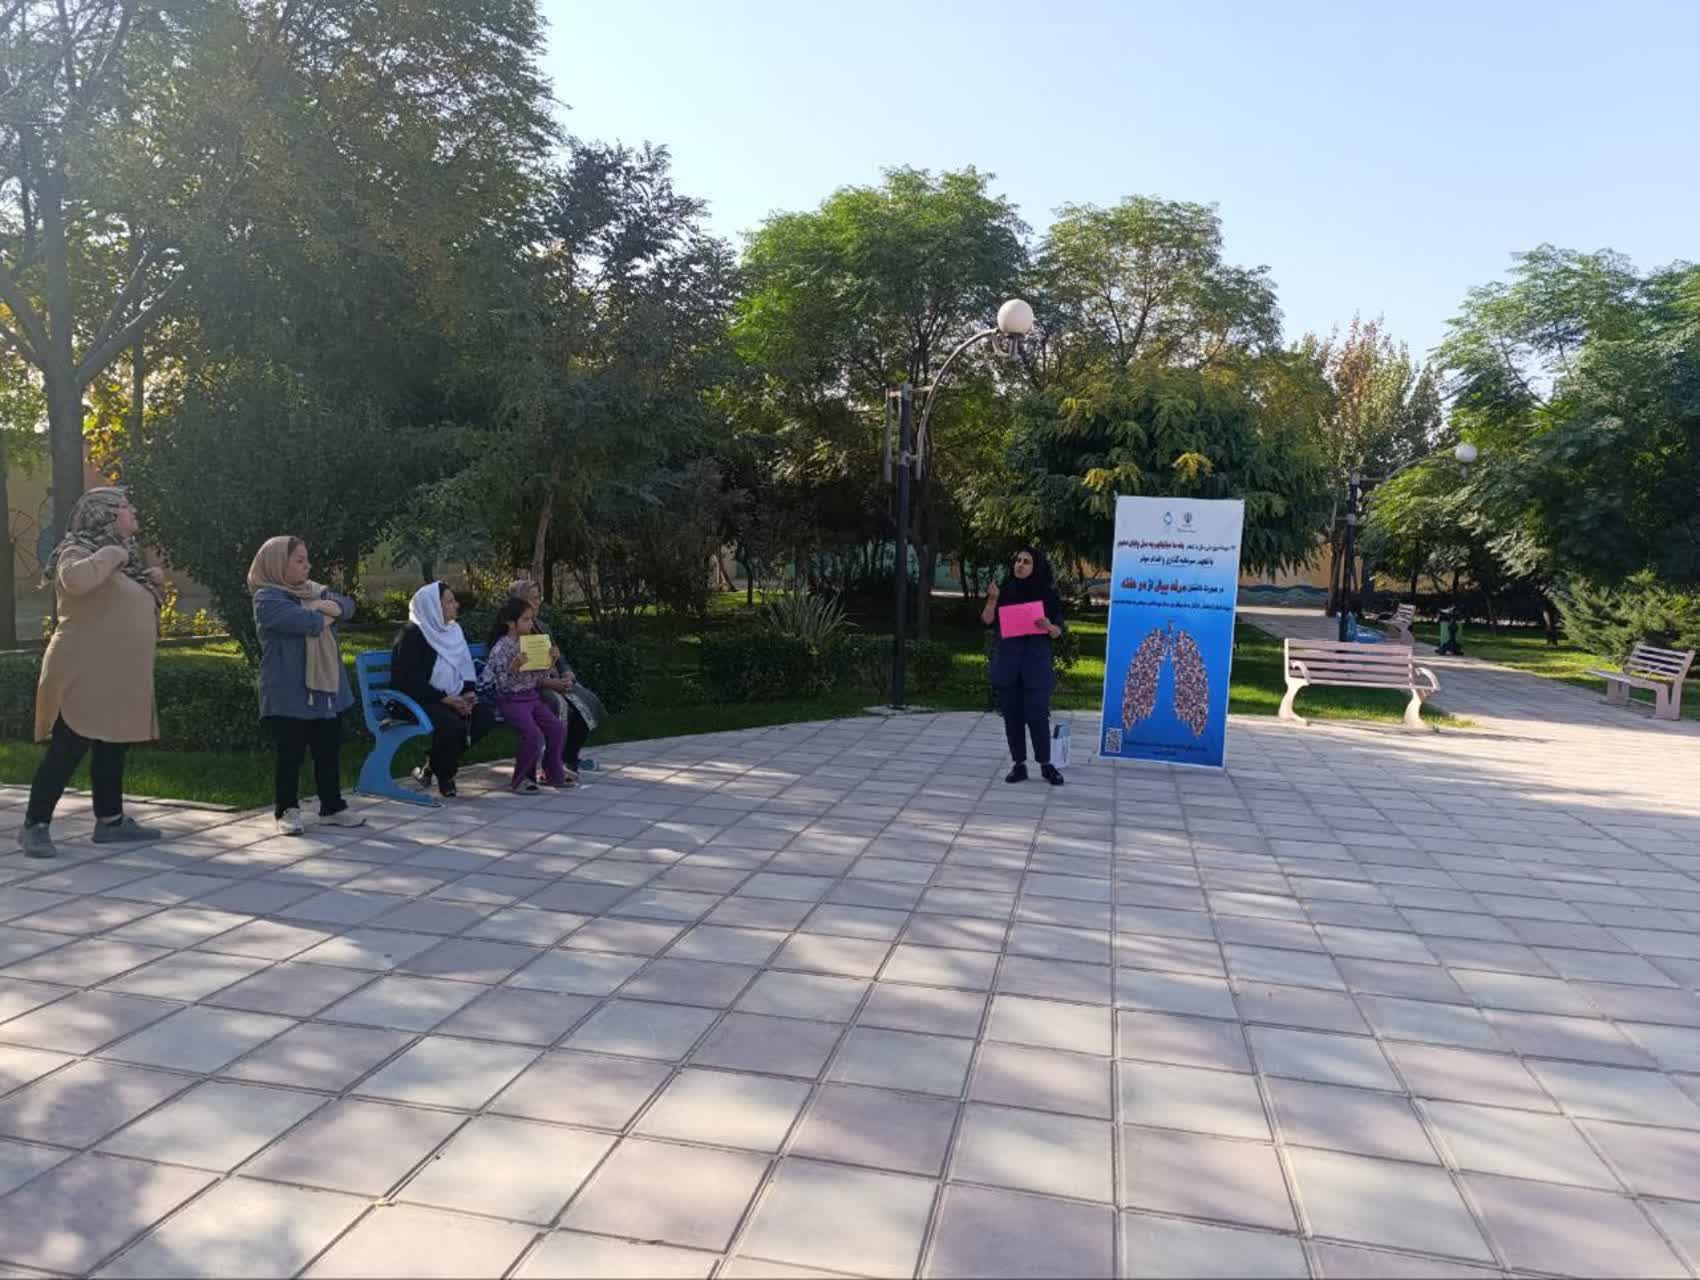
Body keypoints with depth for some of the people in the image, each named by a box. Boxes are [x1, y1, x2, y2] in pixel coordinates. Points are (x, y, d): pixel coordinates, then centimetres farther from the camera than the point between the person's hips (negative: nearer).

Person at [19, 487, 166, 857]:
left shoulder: (120, 556, 18)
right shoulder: (79, 550, -10)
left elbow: (132, 606, 29)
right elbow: (76, 580, -35)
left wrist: (153, 585, 10)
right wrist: (112, 554, -21)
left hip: (118, 676, 9)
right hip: (85, 675, -9)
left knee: (112, 749, 13)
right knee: (67, 750, -6)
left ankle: (110, 821, 20)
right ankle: (35, 825, 1)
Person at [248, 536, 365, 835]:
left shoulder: (314, 590, 14)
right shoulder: (267, 598, -11)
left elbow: (347, 606, 2)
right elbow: (306, 622, -23)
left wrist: (327, 605, -18)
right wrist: (327, 615, -4)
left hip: (326, 689, 7)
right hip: (289, 694, -7)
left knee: (329, 752, 12)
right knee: (290, 755, 1)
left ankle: (332, 807, 21)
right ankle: (286, 810, 14)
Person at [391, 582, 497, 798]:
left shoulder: (452, 630, 12)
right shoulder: (412, 635, -11)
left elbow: (465, 667, 17)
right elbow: (409, 680, -17)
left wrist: (469, 692, -4)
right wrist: (444, 699, -23)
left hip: (453, 698, 7)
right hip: (420, 701, -7)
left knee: (486, 715, -18)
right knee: (452, 724, -34)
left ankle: (437, 762, 1)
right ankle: (443, 777, -5)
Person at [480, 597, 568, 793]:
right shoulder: (501, 648, -13)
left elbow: (538, 680, 10)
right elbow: (502, 685, -16)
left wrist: (550, 661, -3)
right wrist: (514, 666, -30)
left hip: (532, 696, 7)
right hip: (512, 700, -7)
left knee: (557, 728, -7)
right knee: (534, 735, -22)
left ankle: (553, 774, 10)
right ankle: (521, 778, -3)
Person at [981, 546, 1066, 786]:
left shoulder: (1047, 594, 0)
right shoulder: (1006, 590, 5)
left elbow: (1058, 632, 1)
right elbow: (987, 621, 0)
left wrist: (1048, 627, -20)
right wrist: (992, 599, -15)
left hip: (1036, 662, -2)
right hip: (1007, 662, 3)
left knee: (1036, 714, -6)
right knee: (1012, 715, 5)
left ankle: (1046, 765, 9)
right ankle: (1019, 765, 14)